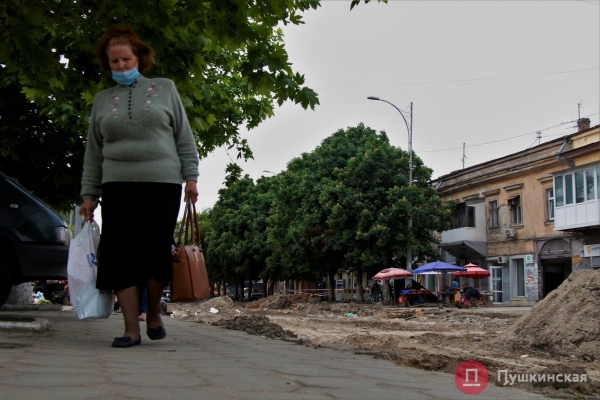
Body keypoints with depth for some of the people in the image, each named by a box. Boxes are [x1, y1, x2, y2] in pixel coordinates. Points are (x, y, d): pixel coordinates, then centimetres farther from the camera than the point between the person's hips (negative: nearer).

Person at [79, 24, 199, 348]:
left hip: (163, 186, -2)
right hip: (119, 188, 2)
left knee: (155, 253, -8)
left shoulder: (164, 89, 11)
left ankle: (154, 314, 15)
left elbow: (184, 138, 9)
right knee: (121, 257, -5)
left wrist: (190, 177, 0)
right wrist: (89, 194, 10)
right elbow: (93, 152, 17)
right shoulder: (102, 100, 16)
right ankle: (131, 329, 1)